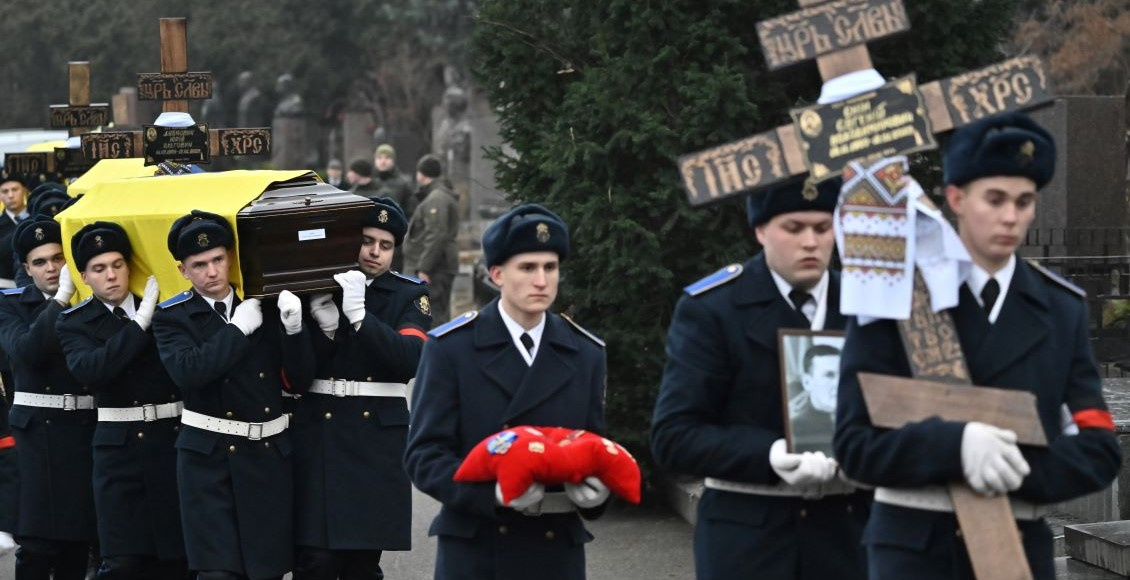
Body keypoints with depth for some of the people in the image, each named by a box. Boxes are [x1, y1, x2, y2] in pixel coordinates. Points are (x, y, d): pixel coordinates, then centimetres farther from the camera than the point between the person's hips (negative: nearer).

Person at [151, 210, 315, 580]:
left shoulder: (265, 306, 7)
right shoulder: (172, 317, 0)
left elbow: (301, 378, 4)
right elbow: (187, 372, -19)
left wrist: (293, 328, -12)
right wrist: (238, 329, -17)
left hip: (269, 455, 3)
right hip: (208, 458, -3)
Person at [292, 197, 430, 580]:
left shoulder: (409, 296, 8)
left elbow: (410, 360, -10)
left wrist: (358, 314, -19)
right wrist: (325, 327, -13)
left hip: (378, 440, 1)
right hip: (318, 437, 0)